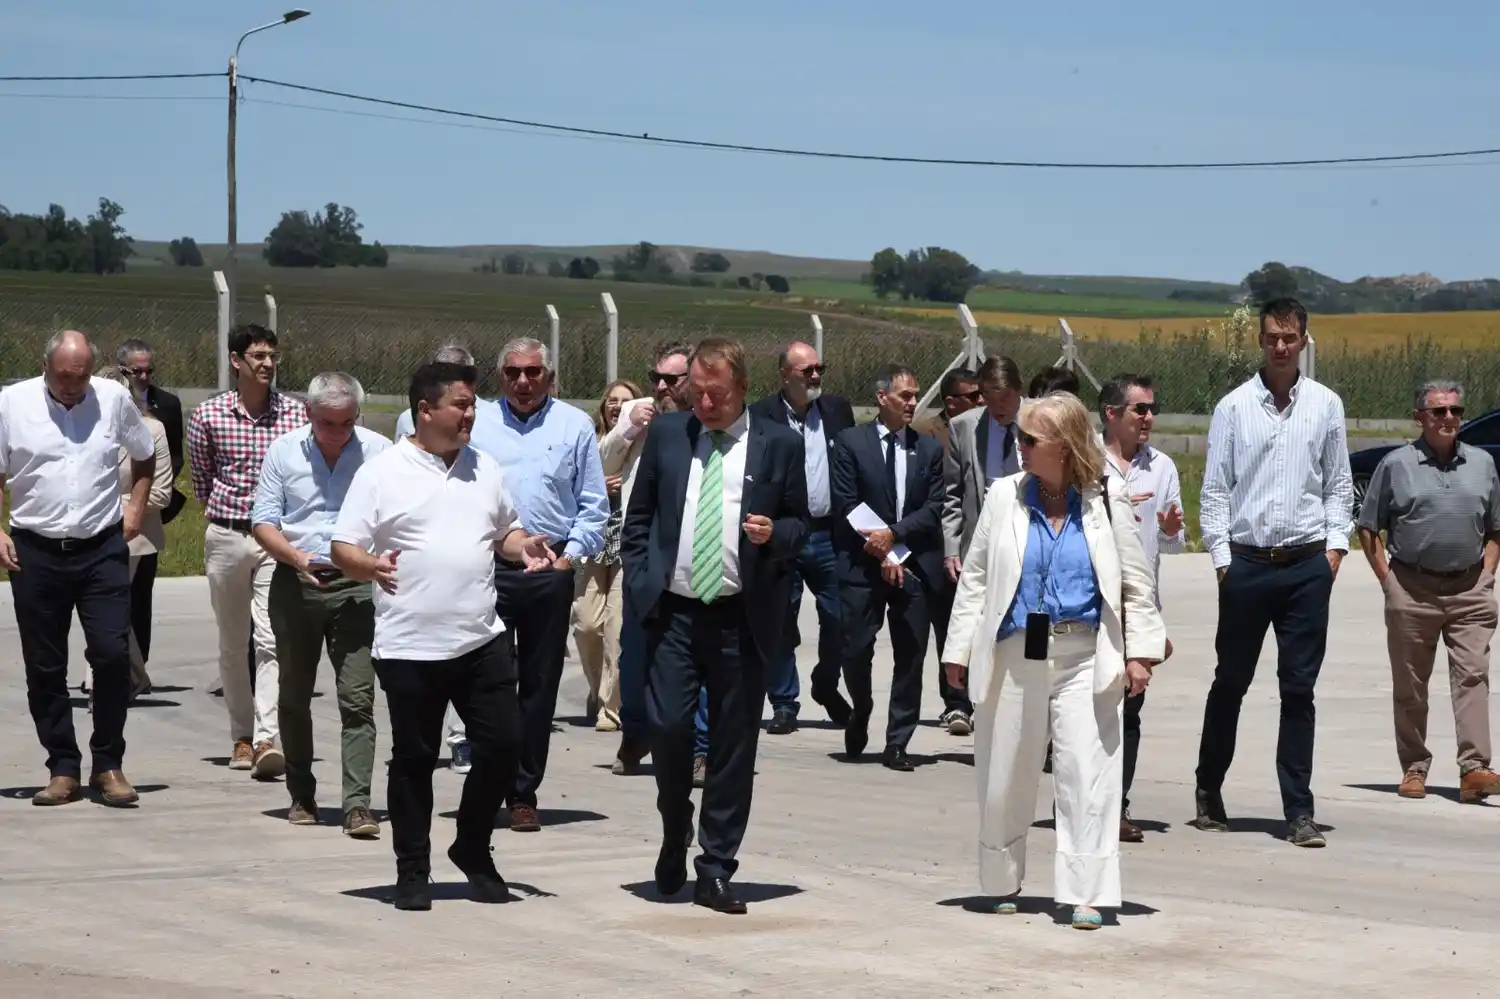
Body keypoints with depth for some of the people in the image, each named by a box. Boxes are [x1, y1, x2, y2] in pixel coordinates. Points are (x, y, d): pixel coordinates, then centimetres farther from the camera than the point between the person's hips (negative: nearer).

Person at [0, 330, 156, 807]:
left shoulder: (114, 399, 1)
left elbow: (145, 456, 18)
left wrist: (136, 509, 7)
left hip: (102, 550, 0)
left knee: (112, 655, -8)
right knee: (44, 667, 4)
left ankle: (108, 765, 5)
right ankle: (63, 769, 14)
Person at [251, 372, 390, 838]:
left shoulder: (379, 451, -1)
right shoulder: (283, 451, 3)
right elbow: (263, 522, 3)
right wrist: (295, 556, -15)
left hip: (356, 587, -2)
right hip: (294, 585, 2)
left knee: (357, 700, -9)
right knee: (294, 697, 12)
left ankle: (358, 804, -11)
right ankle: (301, 796, 25)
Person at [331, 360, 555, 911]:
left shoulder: (484, 468, 11)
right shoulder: (382, 473, -4)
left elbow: (505, 531, 23)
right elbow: (343, 549, -5)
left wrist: (524, 545, 0)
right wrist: (371, 566, -26)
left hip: (482, 640, 4)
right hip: (410, 647, -4)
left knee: (503, 745, 2)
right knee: (414, 760, 5)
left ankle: (473, 849, 23)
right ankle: (412, 872, 16)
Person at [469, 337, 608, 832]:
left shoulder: (575, 425, 8)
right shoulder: (477, 424, 9)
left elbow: (593, 504, 9)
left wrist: (572, 554, -1)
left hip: (551, 571, 1)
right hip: (487, 568, 0)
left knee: (540, 685, 5)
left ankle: (523, 794, 13)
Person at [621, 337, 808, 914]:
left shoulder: (778, 446, 3)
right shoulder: (666, 434, 8)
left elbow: (800, 524, 10)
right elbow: (638, 515, 13)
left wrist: (776, 533, -12)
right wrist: (641, 584, 3)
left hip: (742, 618, -1)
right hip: (674, 611, 1)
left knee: (733, 745, 2)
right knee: (667, 727, -9)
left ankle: (716, 871, 11)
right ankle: (675, 835, 20)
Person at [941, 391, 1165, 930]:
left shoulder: (1107, 503, 1)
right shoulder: (1005, 496, 5)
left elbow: (1135, 583, 6)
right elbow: (975, 576, 10)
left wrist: (1140, 651, -1)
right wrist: (959, 649, 8)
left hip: (1084, 659, -2)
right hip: (1014, 657, 2)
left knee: (1087, 774, -8)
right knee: (1005, 774, 9)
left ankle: (1087, 894, -5)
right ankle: (1003, 882, 28)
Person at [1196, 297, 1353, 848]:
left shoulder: (1326, 405, 6)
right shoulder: (1234, 406, 1)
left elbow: (1339, 485, 12)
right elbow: (1215, 488, 2)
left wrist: (1335, 543, 1)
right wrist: (1221, 556, -3)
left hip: (1307, 564, 1)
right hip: (1246, 561, -1)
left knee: (1299, 688, 2)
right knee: (1231, 681, 8)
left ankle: (1299, 811, 4)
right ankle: (1209, 790, 24)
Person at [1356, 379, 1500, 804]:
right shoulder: (1396, 465, 3)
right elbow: (1368, 528, 6)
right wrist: (1387, 581, -2)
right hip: (1412, 590, -1)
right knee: (1409, 685, 5)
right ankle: (1414, 769, 15)